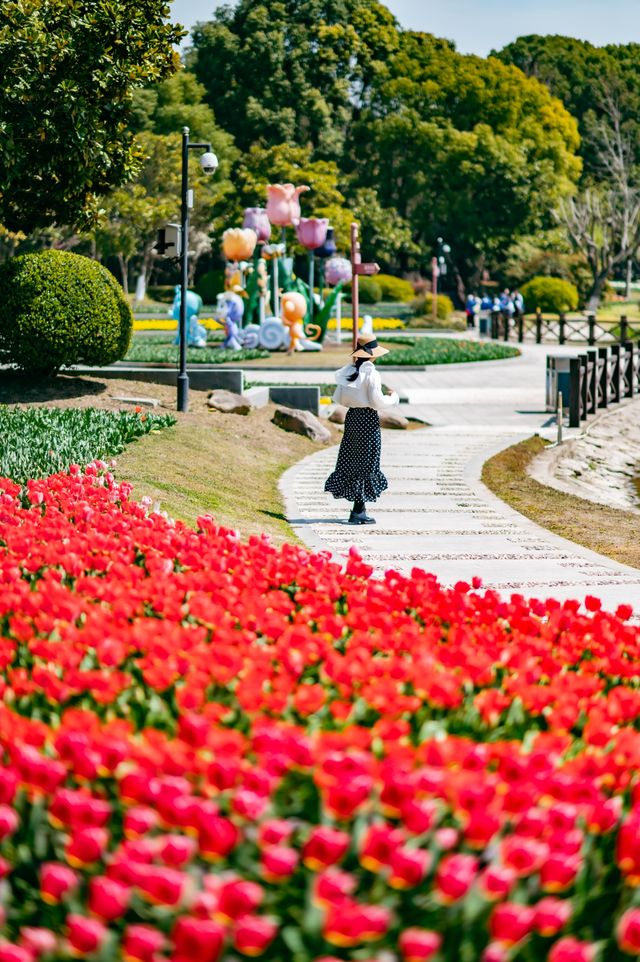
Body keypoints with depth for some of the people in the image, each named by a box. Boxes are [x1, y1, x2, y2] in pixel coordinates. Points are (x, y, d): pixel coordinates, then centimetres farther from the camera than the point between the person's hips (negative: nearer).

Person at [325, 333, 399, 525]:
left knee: (351, 460, 12)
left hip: (352, 416, 7)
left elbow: (338, 398, 7)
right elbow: (377, 401, -17)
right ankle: (358, 511, 1)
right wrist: (393, 398, 0)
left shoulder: (348, 371, 4)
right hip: (368, 419, -7)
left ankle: (359, 509, 16)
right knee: (366, 463, 0)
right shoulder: (371, 374, -15)